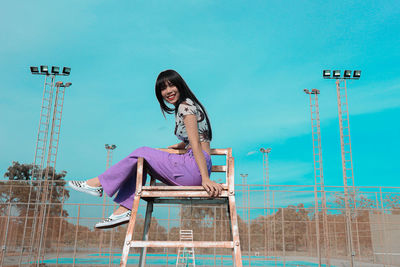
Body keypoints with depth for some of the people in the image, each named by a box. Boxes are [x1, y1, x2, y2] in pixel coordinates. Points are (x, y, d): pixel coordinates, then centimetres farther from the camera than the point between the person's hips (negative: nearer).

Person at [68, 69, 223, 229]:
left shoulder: (185, 106, -9)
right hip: (192, 169, 9)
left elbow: (196, 145, -19)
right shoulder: (187, 106, 20)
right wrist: (181, 145, 25)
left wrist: (205, 178, -25)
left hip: (195, 168, -9)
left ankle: (99, 183, 9)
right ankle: (124, 210, 5)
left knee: (142, 153, -3)